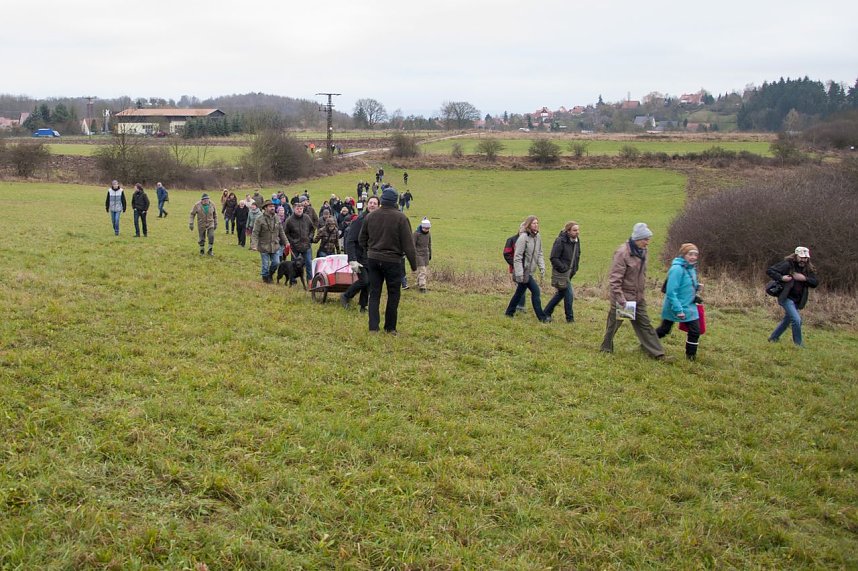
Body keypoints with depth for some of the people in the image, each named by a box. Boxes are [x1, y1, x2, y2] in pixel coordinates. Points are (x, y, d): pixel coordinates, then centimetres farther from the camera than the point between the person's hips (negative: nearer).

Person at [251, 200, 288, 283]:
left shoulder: (277, 219, 4)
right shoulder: (260, 220, -13)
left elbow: (281, 232, 12)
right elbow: (255, 234, -15)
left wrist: (285, 242, 8)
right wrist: (254, 245, -25)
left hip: (275, 246, 4)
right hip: (264, 247, -4)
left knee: (276, 263, 7)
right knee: (265, 264, 6)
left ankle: (270, 274, 34)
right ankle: (265, 277, 29)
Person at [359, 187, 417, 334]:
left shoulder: (370, 216, 3)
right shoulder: (401, 218, -12)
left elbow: (362, 239, 13)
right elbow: (408, 244, -11)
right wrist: (413, 264, -4)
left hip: (373, 259, 4)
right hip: (392, 261, -4)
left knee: (374, 293, 10)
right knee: (393, 294, 8)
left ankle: (373, 327, 6)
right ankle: (390, 328, 13)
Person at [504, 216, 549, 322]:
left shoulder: (537, 237, 7)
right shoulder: (523, 238, -17)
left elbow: (539, 254, 16)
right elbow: (517, 257, -18)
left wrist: (542, 267, 4)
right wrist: (519, 273, -21)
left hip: (529, 271, 8)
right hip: (523, 271, -8)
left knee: (520, 292, 17)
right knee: (535, 290, -9)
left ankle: (509, 313, 30)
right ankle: (541, 317, -3)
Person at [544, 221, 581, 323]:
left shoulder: (577, 240, 5)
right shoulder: (560, 241, -19)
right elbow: (553, 258, -18)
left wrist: (575, 268, 12)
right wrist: (563, 268, -20)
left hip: (570, 272, 8)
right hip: (561, 273, -8)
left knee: (561, 294, 15)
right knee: (569, 295, -6)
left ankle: (546, 313, 27)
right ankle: (570, 318, 8)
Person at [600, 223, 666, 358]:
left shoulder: (642, 252, 4)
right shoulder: (622, 253, -21)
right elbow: (614, 279, -23)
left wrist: (641, 293, 17)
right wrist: (620, 299, -25)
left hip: (638, 297, 7)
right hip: (623, 296, -7)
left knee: (644, 324, 11)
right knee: (614, 323, 9)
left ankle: (657, 352, 15)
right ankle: (606, 348, 28)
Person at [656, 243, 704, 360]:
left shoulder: (691, 268, 4)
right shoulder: (677, 269, -23)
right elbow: (671, 292, -25)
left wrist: (697, 286, -1)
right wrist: (678, 310, -26)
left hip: (689, 306, 7)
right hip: (675, 307, -7)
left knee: (695, 330, 1)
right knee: (664, 329, 9)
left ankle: (691, 355, 16)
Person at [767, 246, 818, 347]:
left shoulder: (808, 269, 5)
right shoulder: (787, 264, -12)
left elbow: (815, 283, -1)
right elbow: (769, 271, -12)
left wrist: (804, 278, -17)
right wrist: (781, 277, -24)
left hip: (797, 300, 7)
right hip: (786, 298, -7)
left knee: (787, 320, 19)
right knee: (796, 320, -17)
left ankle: (773, 338, 37)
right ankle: (798, 344, 0)